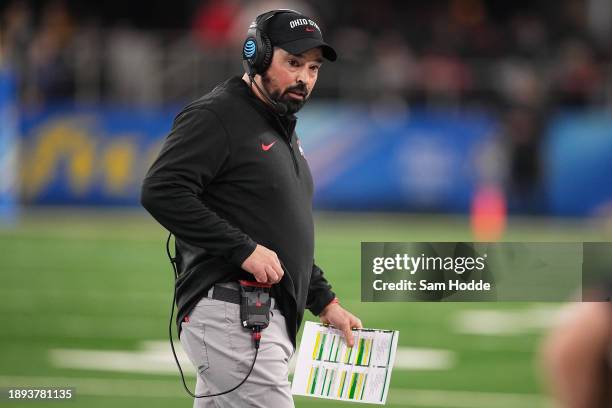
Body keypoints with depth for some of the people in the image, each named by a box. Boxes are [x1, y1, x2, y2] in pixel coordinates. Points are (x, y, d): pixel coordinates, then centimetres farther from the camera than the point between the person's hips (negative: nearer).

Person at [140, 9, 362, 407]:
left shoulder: (284, 131, 23)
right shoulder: (216, 117, -8)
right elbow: (161, 192, -21)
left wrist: (326, 303, 20)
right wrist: (243, 249, -22)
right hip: (229, 314, -10)